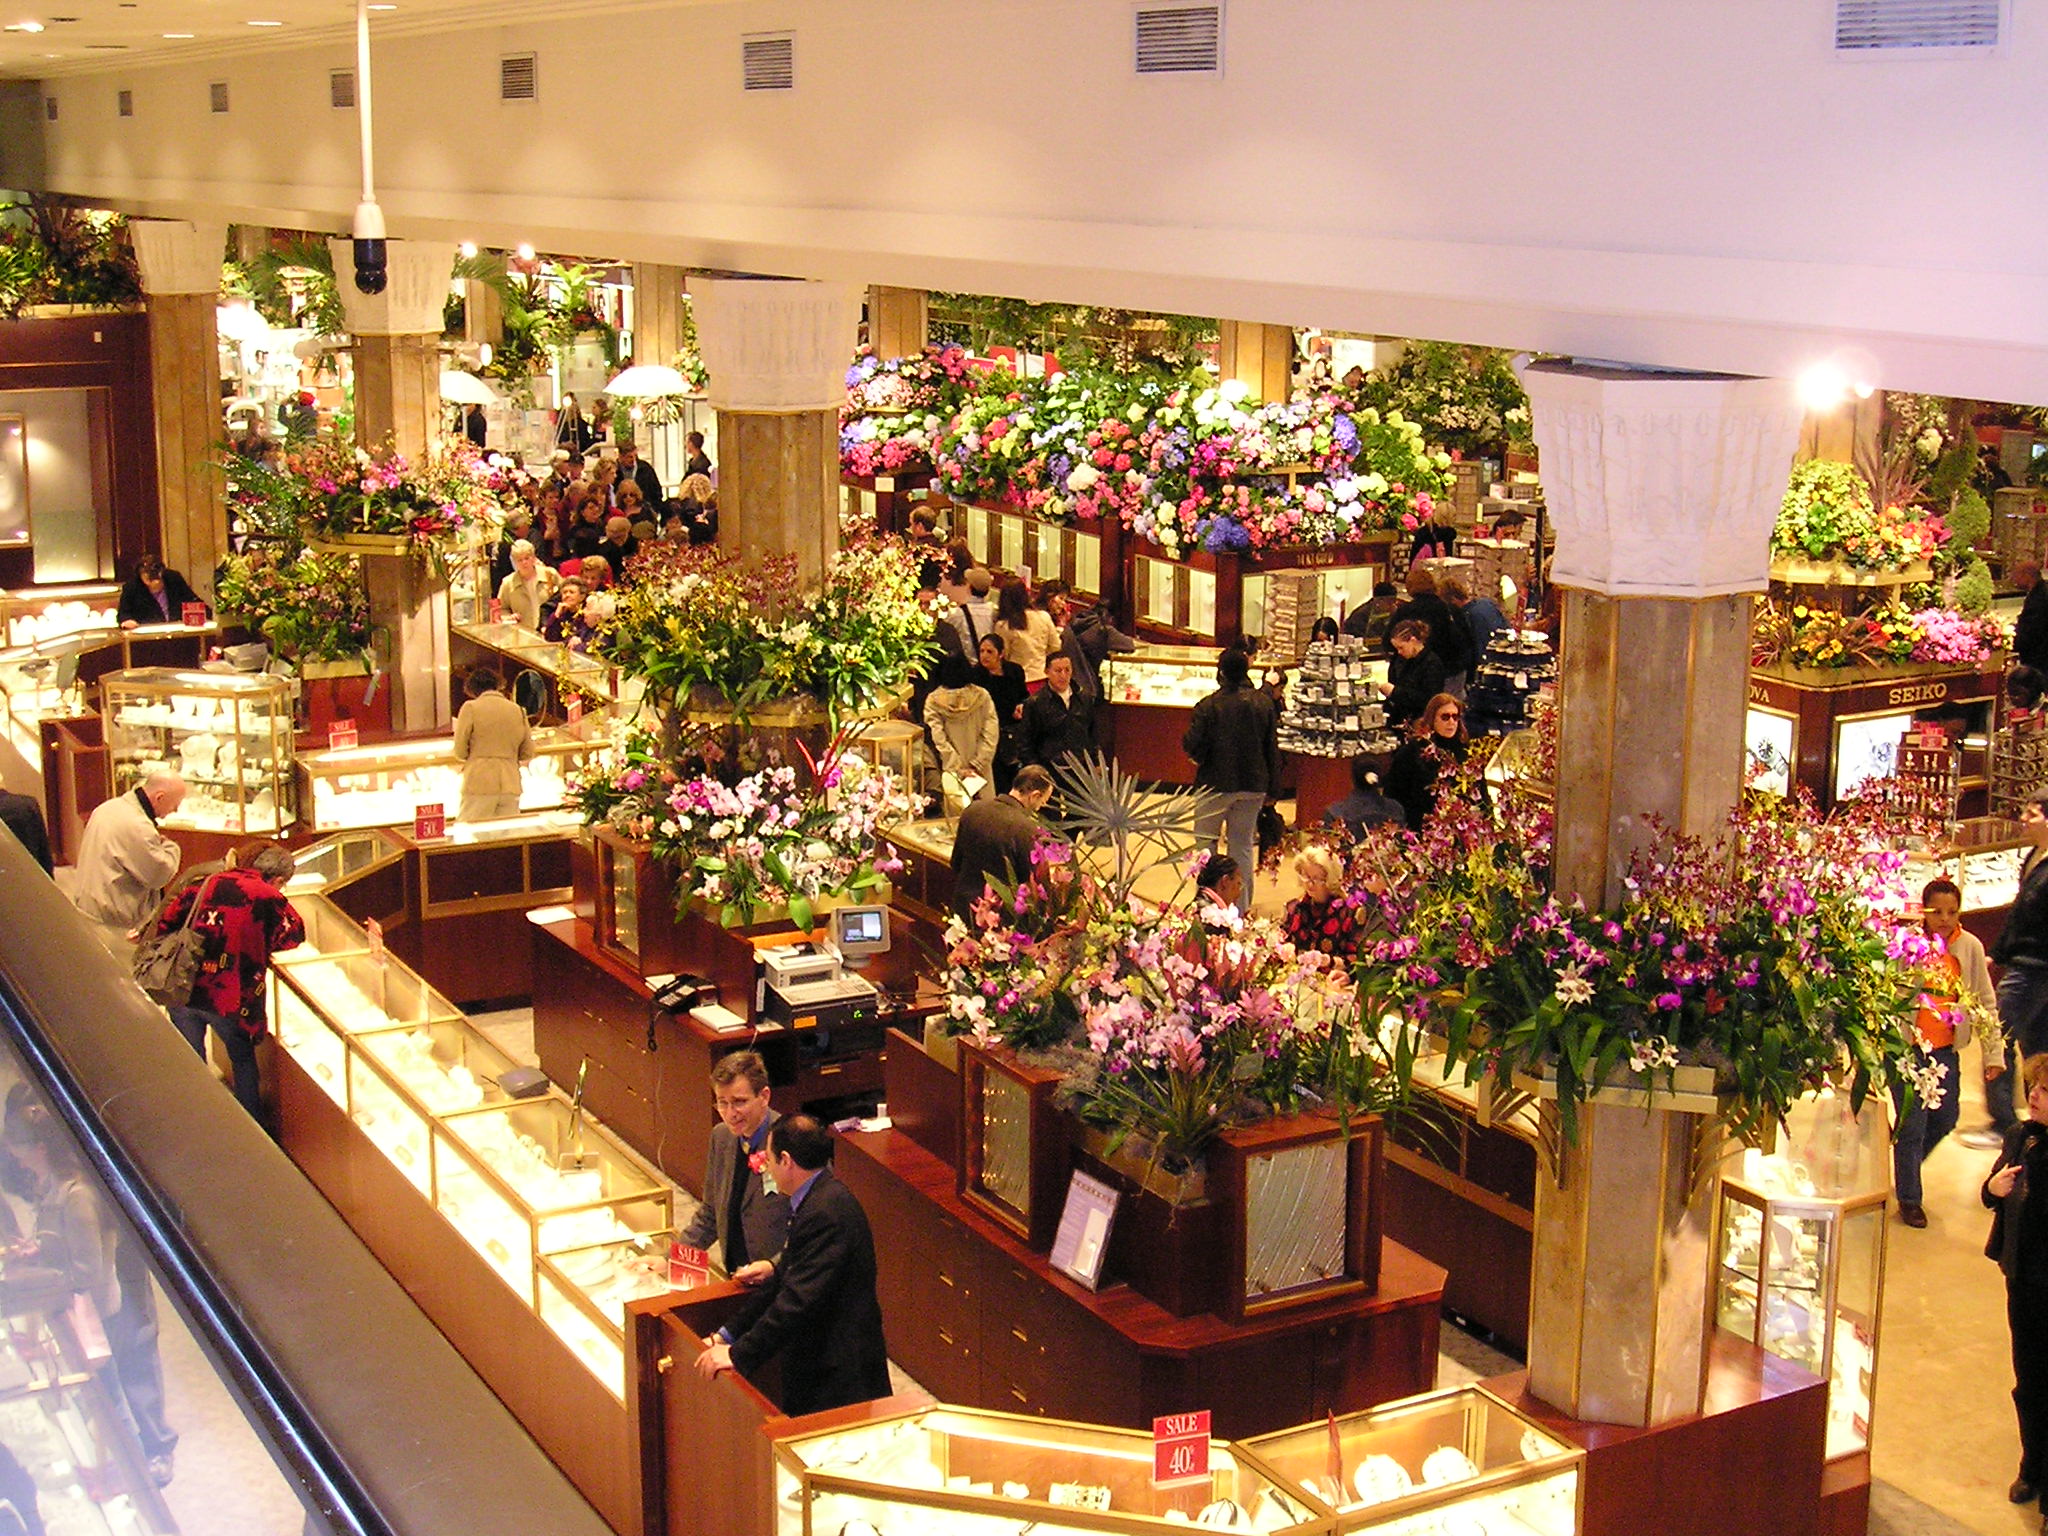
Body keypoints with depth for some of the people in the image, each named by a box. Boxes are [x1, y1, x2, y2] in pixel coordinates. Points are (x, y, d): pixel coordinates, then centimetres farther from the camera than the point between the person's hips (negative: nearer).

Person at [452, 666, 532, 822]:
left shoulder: (470, 708, -2)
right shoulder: (518, 710, 9)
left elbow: (460, 752, -2)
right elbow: (527, 752, 13)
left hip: (480, 785, -4)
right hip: (510, 786, 4)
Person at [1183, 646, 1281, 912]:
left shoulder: (1209, 706, -15)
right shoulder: (1264, 703, 0)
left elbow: (1193, 746, -17)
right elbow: (1273, 747, 4)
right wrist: (1272, 787, 11)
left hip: (1216, 784, -4)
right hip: (1253, 785, 4)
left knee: (1205, 841, 11)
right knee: (1243, 845, 13)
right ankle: (1243, 904, 14)